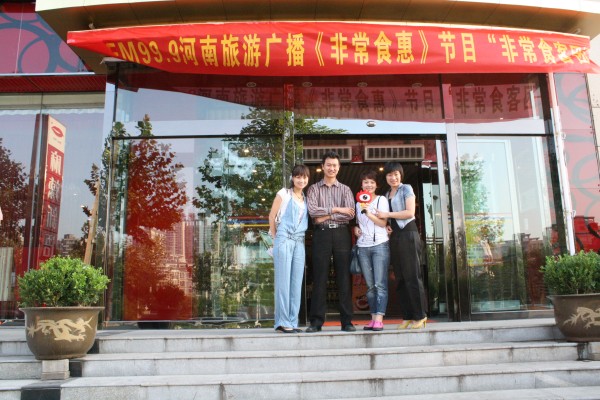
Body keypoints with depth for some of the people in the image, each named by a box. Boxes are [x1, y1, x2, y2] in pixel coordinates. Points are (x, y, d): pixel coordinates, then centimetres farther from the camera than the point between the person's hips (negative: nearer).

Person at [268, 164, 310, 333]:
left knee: (297, 282, 4)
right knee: (283, 281, -5)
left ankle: (293, 322, 10)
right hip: (284, 240, -5)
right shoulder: (284, 193, 3)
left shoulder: (306, 199, 16)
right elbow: (272, 216, 3)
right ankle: (282, 322, 0)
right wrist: (275, 237, 3)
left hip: (300, 242, 5)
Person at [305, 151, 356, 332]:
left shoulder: (345, 189, 12)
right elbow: (312, 211, -7)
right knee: (319, 278, -1)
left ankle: (346, 321, 6)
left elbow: (350, 214, -3)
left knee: (343, 277, 1)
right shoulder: (314, 188, 10)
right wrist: (336, 210, -8)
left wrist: (325, 216, -8)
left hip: (341, 234, 1)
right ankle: (316, 321, 3)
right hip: (321, 234, -1)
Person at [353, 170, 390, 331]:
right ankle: (373, 318, 8)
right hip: (363, 246, 4)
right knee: (370, 286, 4)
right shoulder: (358, 203, 17)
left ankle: (379, 319, -11)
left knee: (380, 284, -9)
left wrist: (368, 212, -16)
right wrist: (355, 228, 5)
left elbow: (383, 223, -5)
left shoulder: (381, 200, 4)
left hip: (380, 245, -4)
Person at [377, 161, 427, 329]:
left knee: (412, 276, -8)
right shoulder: (386, 195, 20)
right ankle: (407, 317, 9)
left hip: (408, 235, -7)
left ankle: (420, 316, -2)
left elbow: (410, 212, -10)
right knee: (400, 279, 5)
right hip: (394, 237, 7)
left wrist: (387, 214, -9)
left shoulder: (406, 189, 1)